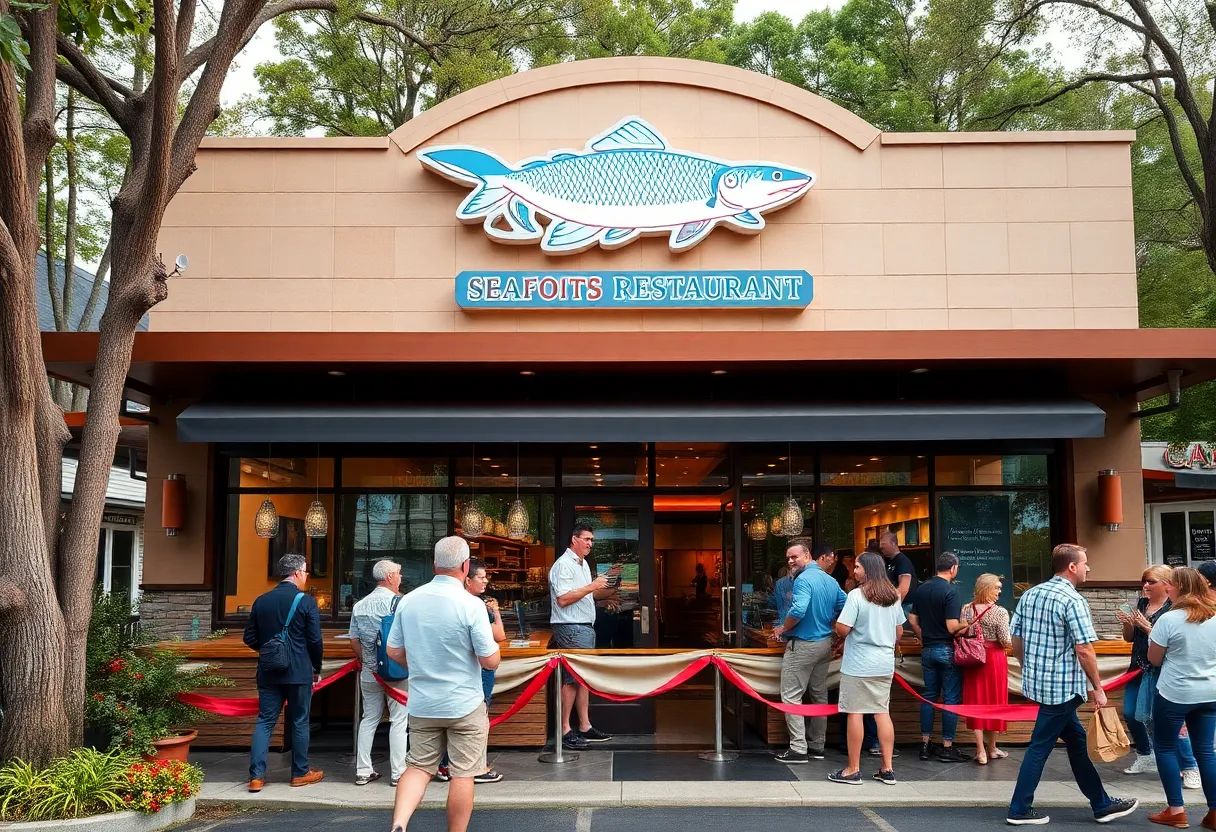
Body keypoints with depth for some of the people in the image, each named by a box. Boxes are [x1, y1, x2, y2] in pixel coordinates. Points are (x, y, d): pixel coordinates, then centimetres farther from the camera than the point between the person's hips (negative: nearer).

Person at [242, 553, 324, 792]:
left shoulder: (261, 601, 4)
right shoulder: (306, 602, -10)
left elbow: (250, 638, 7)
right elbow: (315, 640, -9)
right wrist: (317, 668, 6)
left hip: (268, 673, 4)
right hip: (299, 673, -4)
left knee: (265, 721, 8)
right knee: (299, 723, 8)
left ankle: (256, 775, 2)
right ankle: (300, 773, 18)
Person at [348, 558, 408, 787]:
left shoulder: (360, 605, 7)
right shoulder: (398, 601, -12)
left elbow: (354, 641, 10)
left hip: (369, 672, 5)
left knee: (369, 719, 13)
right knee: (399, 721, 2)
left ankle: (363, 771, 15)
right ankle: (398, 772, 4)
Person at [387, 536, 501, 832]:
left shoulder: (409, 600, -2)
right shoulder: (470, 604, -17)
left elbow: (394, 652, 7)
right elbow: (491, 661, -15)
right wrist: (492, 645, 6)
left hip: (422, 704, 4)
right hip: (464, 705, -4)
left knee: (419, 766, 14)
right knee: (462, 774, 7)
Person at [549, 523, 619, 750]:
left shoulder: (583, 564, 18)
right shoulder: (563, 565, -13)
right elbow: (563, 599, -21)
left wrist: (607, 588, 13)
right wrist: (591, 586, -21)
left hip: (585, 627, 10)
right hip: (571, 628, -10)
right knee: (571, 679, -8)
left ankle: (585, 727, 15)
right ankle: (565, 731, -4)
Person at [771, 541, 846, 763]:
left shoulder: (804, 580, -18)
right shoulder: (831, 581, 8)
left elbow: (798, 610, -30)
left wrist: (782, 629, -14)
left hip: (802, 645, -9)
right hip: (825, 644, 9)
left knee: (791, 697, -2)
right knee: (819, 696, 15)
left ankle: (798, 749, -5)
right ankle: (817, 746, 22)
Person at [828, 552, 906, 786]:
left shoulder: (856, 595, -14)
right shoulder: (894, 596, 8)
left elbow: (842, 629, -17)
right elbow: (899, 632, 15)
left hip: (858, 664, -6)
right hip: (885, 663, 6)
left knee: (855, 713, 1)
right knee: (882, 712, 11)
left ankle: (853, 770, 6)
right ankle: (887, 769, 14)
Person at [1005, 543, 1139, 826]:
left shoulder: (1030, 594, 7)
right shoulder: (1073, 600, -16)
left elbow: (1016, 639, 11)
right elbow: (1084, 650, -19)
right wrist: (1097, 688, -10)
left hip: (1036, 682, 8)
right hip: (1062, 686, -8)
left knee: (1076, 739, 17)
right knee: (1040, 747, 1)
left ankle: (1102, 804, 26)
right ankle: (1019, 810, 9)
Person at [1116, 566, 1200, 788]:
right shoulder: (1142, 603, 9)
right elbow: (1129, 638, 13)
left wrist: (1146, 626, -25)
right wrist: (1127, 624, -6)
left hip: (1159, 670, -8)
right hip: (1138, 667, 8)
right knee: (1130, 714, 11)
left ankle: (1190, 768, 1)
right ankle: (1145, 757, 31)